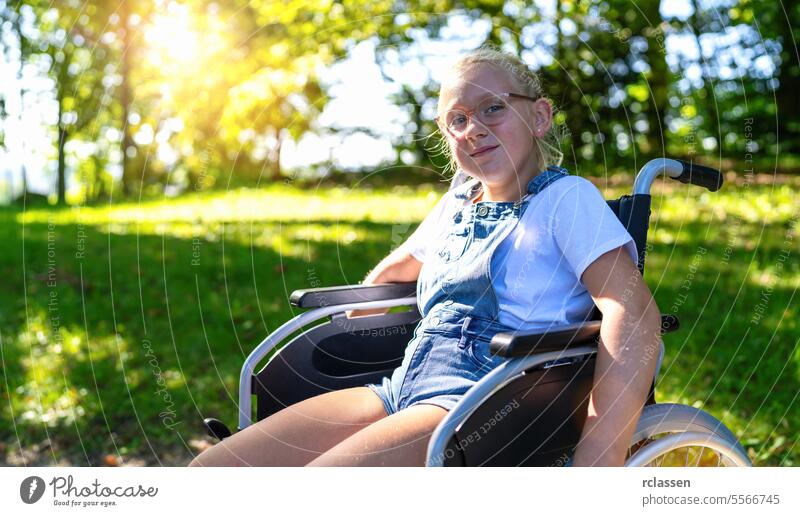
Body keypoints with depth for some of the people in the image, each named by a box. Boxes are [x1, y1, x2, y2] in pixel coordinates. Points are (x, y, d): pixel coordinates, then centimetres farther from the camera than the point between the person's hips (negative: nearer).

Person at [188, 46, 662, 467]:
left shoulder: (567, 198, -1)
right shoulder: (454, 206, 20)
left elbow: (636, 315, -15)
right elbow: (392, 271, 39)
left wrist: (596, 459, -24)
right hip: (401, 390, 7)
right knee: (208, 469, -10)